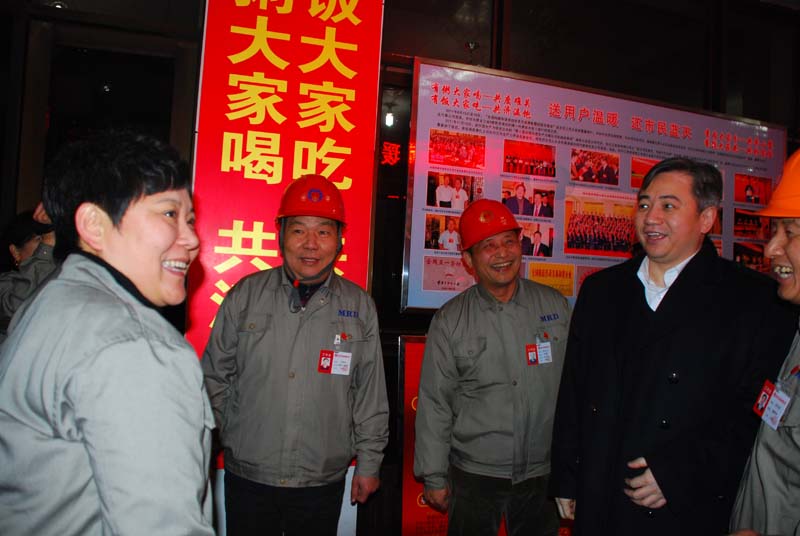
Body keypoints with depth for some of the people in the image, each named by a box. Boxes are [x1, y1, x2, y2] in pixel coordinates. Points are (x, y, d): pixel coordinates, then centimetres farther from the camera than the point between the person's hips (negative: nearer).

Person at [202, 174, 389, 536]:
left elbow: (371, 394, 2)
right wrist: (219, 438, 5)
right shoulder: (246, 295, -3)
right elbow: (214, 375, 6)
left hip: (323, 482, 0)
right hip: (247, 477, 0)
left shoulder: (360, 307, -2)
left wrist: (369, 463, 5)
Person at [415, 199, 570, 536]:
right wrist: (434, 477, -2)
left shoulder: (555, 306, -2)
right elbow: (434, 404, -3)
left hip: (543, 473, 2)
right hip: (474, 474, -1)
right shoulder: (450, 321, -6)